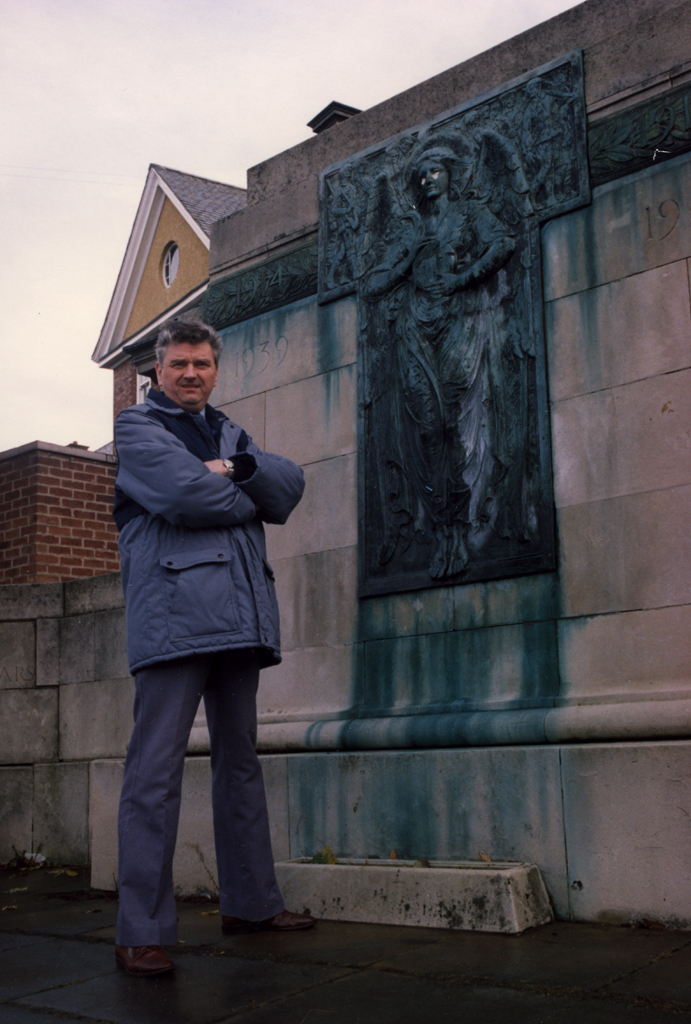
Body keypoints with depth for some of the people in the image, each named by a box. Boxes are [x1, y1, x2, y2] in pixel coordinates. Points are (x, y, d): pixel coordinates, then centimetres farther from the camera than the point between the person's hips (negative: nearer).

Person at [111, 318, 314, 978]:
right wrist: (251, 496, 2)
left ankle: (250, 903, 23)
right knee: (156, 770, -9)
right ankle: (140, 933, -5)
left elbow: (290, 486, 9)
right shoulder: (136, 426, 5)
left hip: (238, 618, 7)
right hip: (173, 615, -7)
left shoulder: (230, 434, 25)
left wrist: (237, 468, -9)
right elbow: (185, 493, -13)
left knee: (240, 761, 13)